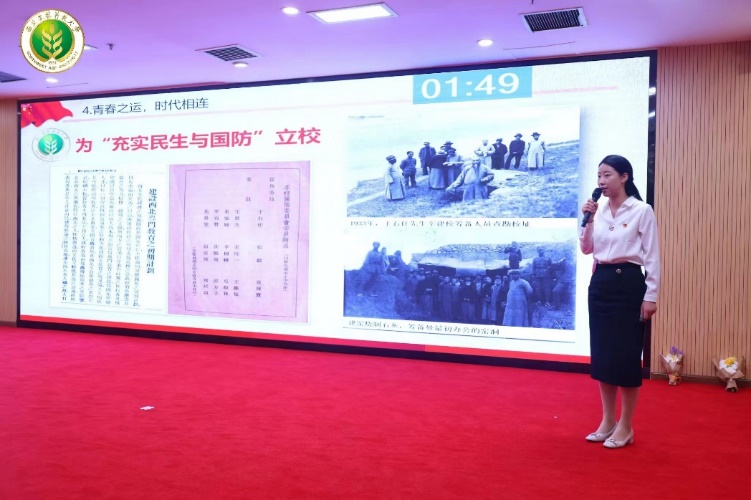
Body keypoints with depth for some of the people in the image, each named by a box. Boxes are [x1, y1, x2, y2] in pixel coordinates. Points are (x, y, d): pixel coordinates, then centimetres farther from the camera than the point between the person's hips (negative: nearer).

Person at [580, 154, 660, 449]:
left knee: (626, 355, -1)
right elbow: (587, 249, 10)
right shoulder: (599, 211, 9)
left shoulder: (642, 211, -7)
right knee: (601, 353, 9)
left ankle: (625, 427, 11)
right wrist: (587, 220, -3)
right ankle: (607, 422, 21)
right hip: (600, 282, 6)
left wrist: (651, 296, -11)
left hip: (629, 283, -6)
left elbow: (652, 257, -8)